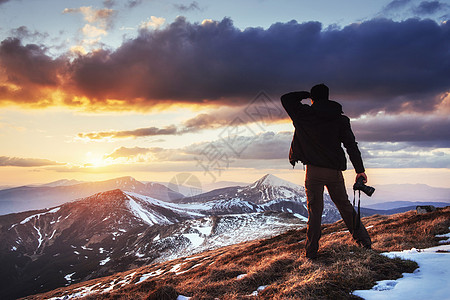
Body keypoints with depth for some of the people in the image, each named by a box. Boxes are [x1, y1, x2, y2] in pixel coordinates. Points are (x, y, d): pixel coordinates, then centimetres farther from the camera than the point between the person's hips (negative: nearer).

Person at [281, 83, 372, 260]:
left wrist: (306, 94, 17)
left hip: (314, 170, -2)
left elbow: (286, 99, 12)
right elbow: (351, 145, -4)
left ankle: (311, 252, 6)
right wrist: (360, 169, -7)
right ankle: (364, 241, 21)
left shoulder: (305, 114, -2)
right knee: (345, 206, 17)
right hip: (335, 171, 2)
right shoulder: (340, 119, 3)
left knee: (314, 210, 3)